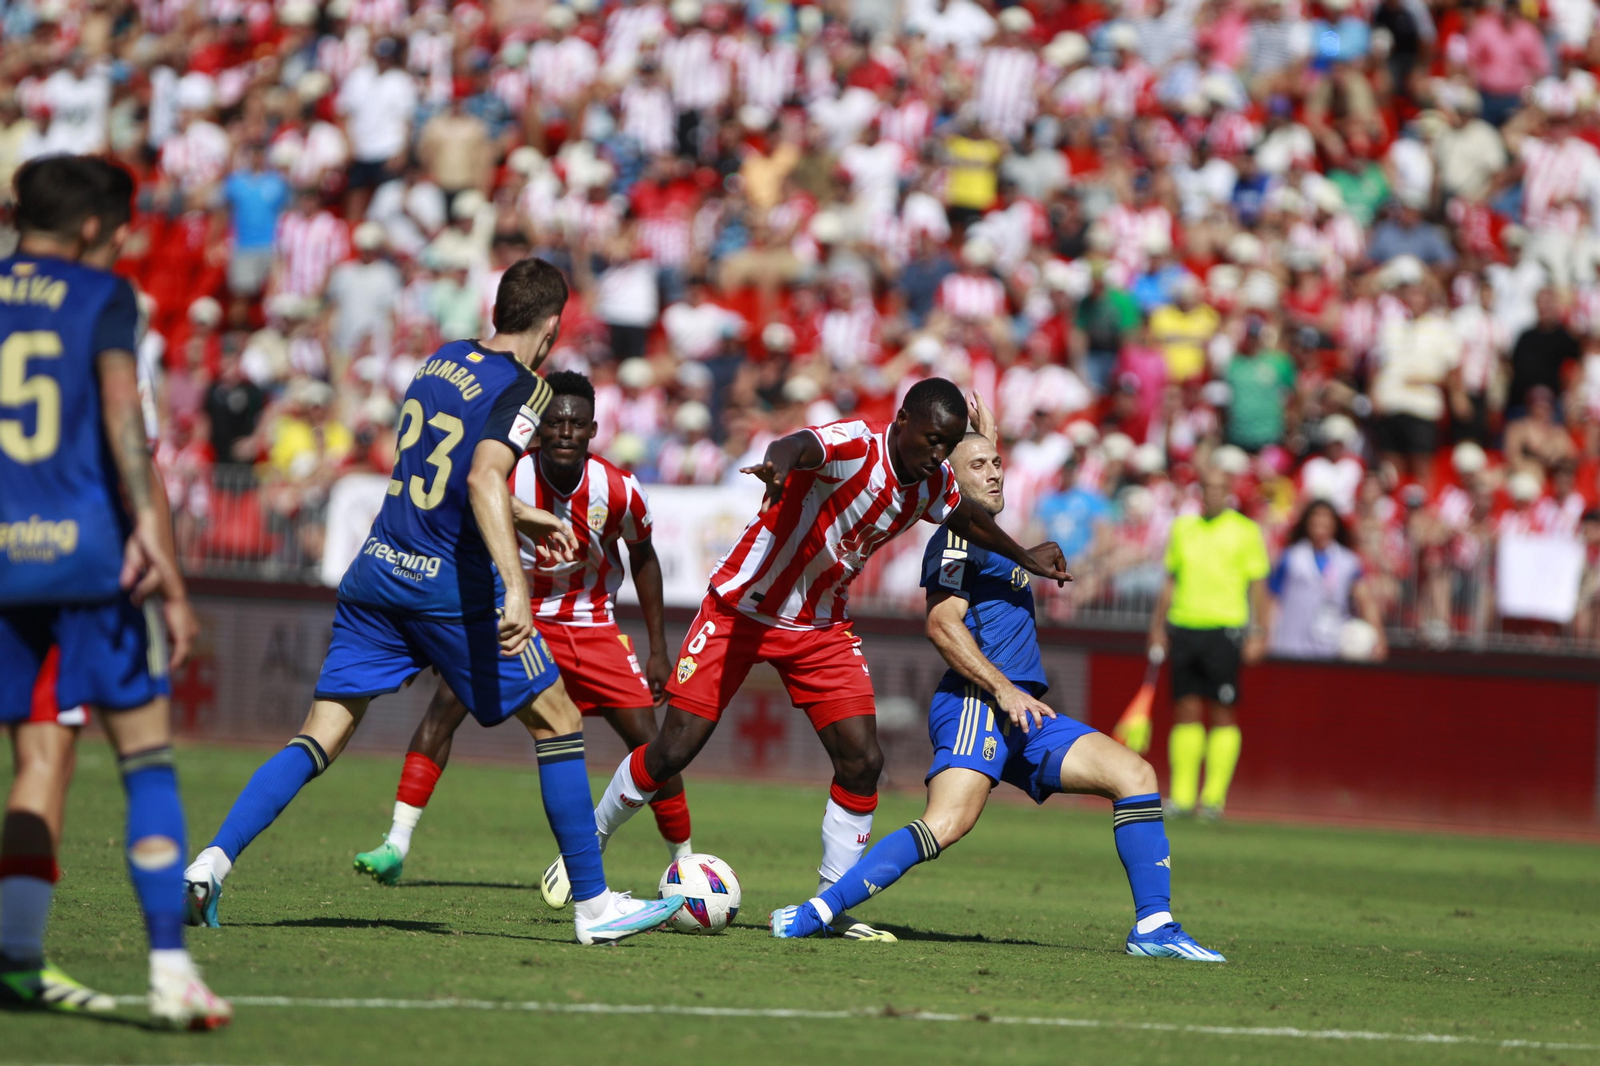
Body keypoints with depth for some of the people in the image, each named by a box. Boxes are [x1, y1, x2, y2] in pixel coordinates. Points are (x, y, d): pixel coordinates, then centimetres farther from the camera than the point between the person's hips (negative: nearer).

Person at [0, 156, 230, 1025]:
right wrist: (157, 548, -13)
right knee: (146, 755, -1)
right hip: (91, 552, -4)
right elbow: (124, 421, -11)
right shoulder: (102, 298, -1)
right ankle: (169, 967, -10)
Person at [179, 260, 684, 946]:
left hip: (376, 573, 6)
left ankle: (213, 859, -13)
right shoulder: (521, 387, -9)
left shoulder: (442, 360, 13)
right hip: (451, 586, -6)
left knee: (320, 737, 5)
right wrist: (515, 586, -33)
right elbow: (483, 478, -26)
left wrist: (520, 519, 38)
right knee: (557, 723, 8)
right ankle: (593, 904, 9)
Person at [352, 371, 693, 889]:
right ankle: (396, 845, -24)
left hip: (592, 627, 1)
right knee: (448, 701, -24)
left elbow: (642, 556, 4)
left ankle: (683, 861, 17)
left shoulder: (617, 491, -15)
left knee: (647, 738, -5)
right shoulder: (507, 480, -20)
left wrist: (658, 649, 6)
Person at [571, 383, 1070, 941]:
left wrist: (1026, 558, 26)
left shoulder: (933, 486, -4)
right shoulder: (854, 445, -26)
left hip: (822, 627, 6)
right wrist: (781, 464, -71)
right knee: (673, 751, -7)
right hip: (742, 607, -6)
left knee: (862, 760, -9)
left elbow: (969, 518, 19)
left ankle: (833, 906, 5)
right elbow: (798, 446, -49)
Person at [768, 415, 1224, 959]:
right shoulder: (956, 538, -3)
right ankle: (818, 911, -26)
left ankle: (1154, 927, -6)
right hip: (974, 706, -9)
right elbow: (942, 625, -15)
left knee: (1135, 774, -2)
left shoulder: (986, 536, 26)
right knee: (946, 824, -28)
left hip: (1023, 714, 9)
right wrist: (1004, 690, -20)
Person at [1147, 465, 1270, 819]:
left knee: (1221, 710, -5)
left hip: (1224, 629, -4)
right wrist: (1158, 626, 15)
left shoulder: (1246, 531, 3)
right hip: (1183, 627, 4)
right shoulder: (1182, 528, 14)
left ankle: (1215, 796, -1)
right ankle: (1182, 794, 6)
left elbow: (1257, 586, 2)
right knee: (1186, 710, 3)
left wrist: (1258, 632, -6)